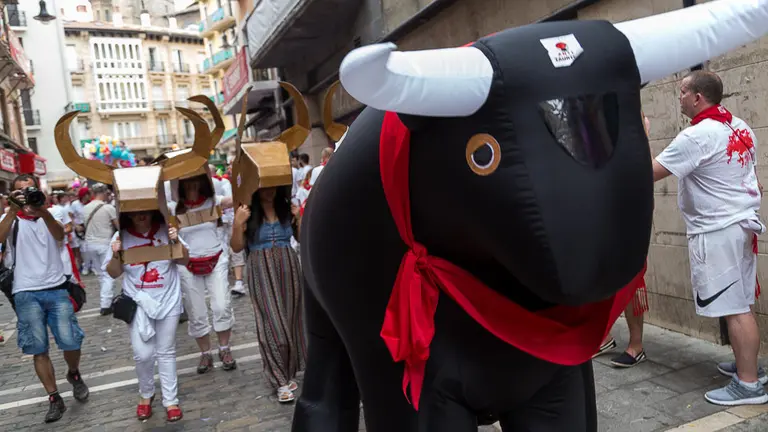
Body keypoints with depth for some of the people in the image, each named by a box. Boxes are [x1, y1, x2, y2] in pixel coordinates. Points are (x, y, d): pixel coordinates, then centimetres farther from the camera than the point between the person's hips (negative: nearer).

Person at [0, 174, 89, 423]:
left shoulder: (49, 216, 8)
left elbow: (60, 235, -15)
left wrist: (42, 212, -35)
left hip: (56, 289, 0)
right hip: (26, 293, 0)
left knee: (70, 342, -4)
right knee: (38, 349, 2)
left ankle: (74, 374, 26)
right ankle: (55, 399, 14)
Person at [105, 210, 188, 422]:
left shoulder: (166, 230, -9)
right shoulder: (121, 236, -7)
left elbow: (184, 261, -2)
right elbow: (114, 273, 0)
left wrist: (176, 242, -19)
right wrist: (116, 255, -19)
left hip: (168, 300, 0)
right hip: (139, 303, 0)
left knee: (166, 352, 10)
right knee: (143, 354, -1)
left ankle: (171, 400, 22)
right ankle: (145, 394, 27)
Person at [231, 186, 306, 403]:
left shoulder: (286, 208, 4)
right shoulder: (247, 212, -3)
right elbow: (237, 247, -1)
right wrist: (238, 224, -16)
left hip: (288, 268, 3)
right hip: (262, 273, -3)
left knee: (289, 320, 9)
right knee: (272, 324, -3)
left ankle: (288, 373, 26)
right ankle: (280, 381, 6)